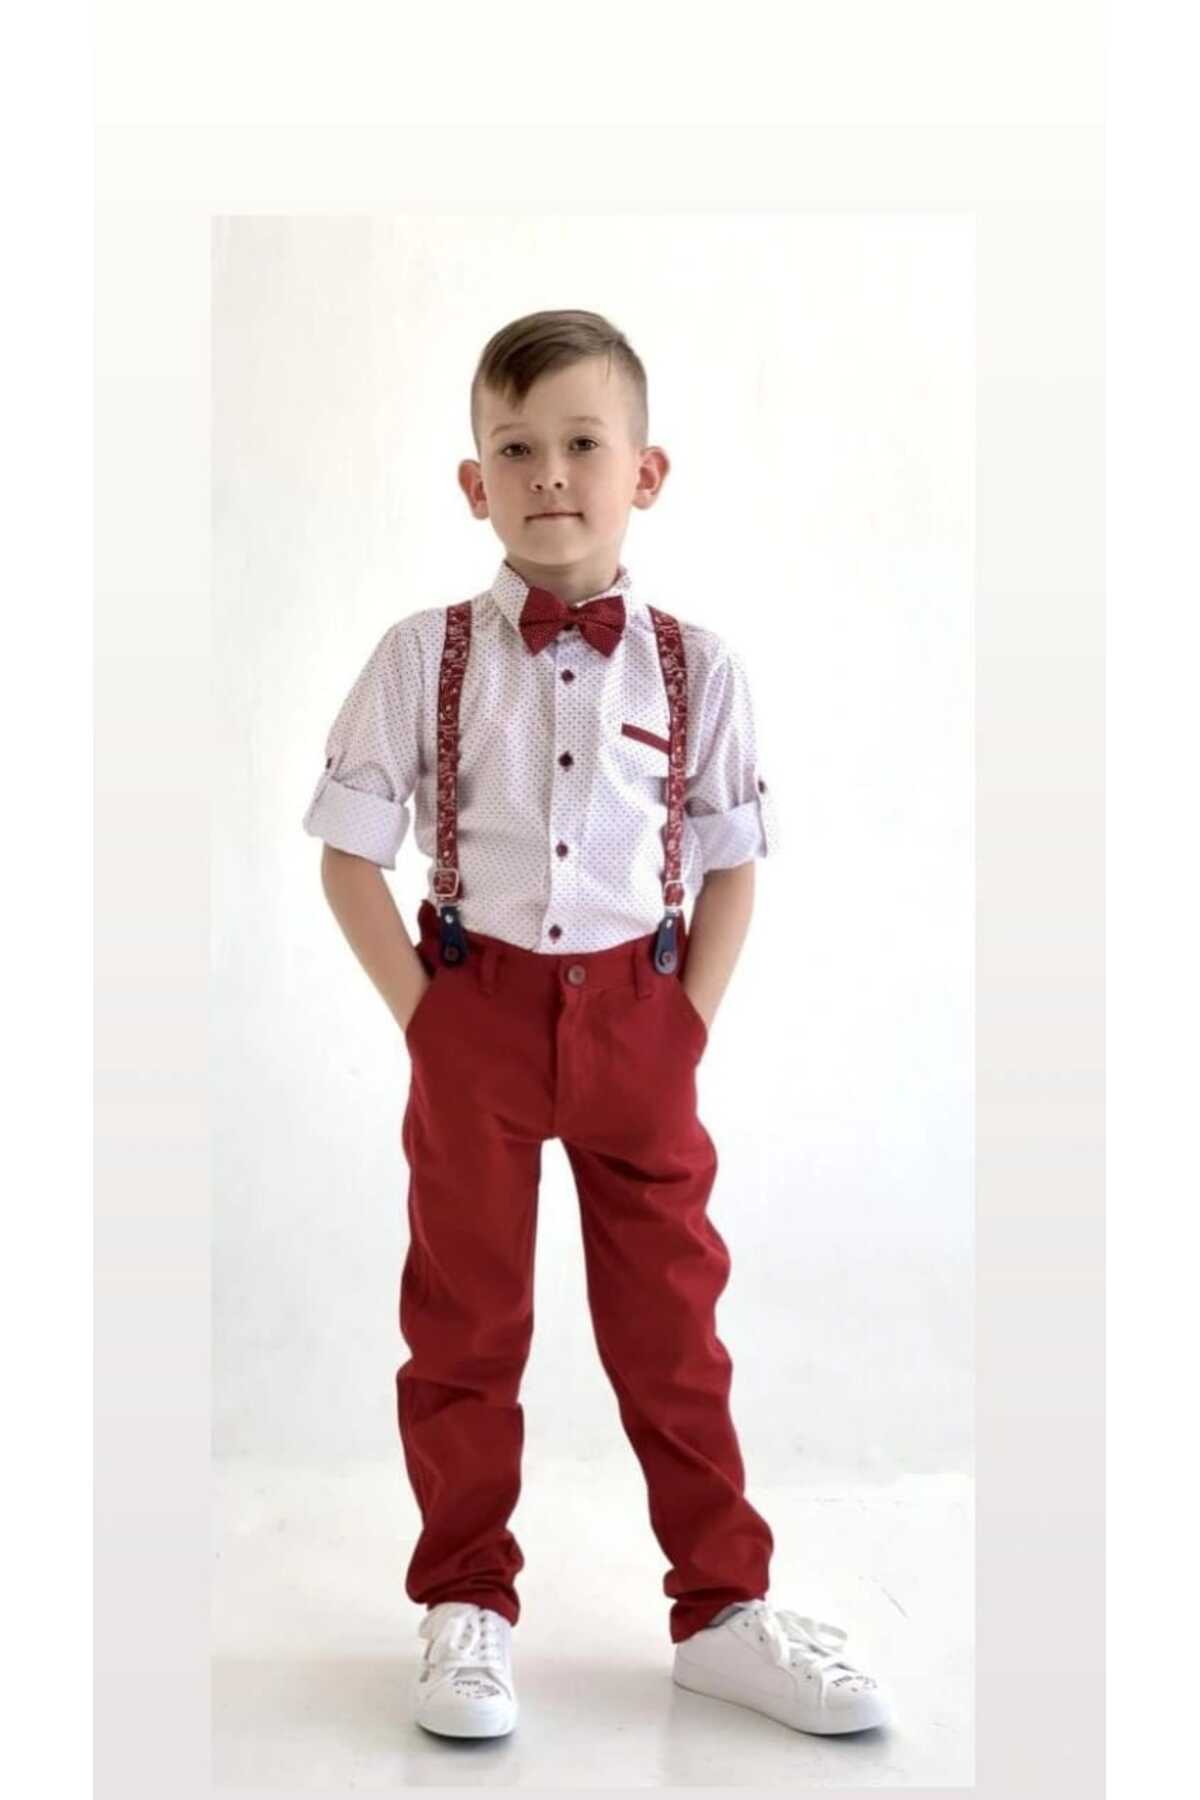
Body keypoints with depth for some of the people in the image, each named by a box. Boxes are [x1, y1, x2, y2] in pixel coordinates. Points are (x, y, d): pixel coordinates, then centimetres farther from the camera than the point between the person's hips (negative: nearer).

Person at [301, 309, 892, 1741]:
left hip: (638, 1014, 1)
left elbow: (729, 863, 6)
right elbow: (349, 854, -1)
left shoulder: (695, 665, 0)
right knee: (465, 1316, 8)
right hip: (476, 1010, -1)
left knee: (671, 1315, 9)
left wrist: (689, 1020, -3)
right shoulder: (425, 655, -4)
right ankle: (467, 1608, 24)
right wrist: (425, 1016, -7)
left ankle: (721, 1608, 23)